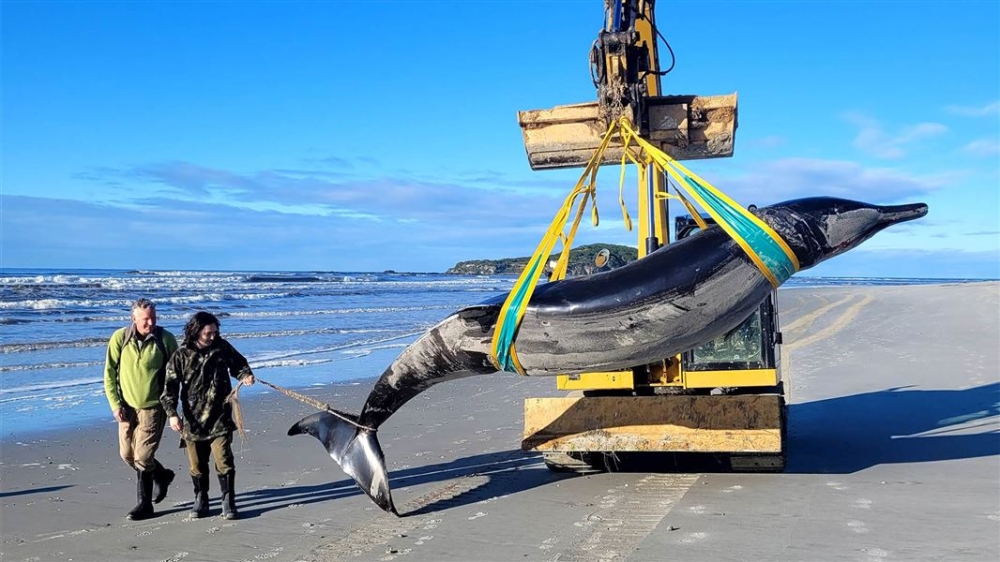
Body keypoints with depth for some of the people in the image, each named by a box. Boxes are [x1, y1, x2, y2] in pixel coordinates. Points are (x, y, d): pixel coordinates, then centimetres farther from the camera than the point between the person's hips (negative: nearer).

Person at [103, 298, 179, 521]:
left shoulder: (166, 339, -9)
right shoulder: (120, 338, -6)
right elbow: (109, 373, 0)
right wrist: (115, 404, -7)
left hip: (153, 407, -4)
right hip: (127, 406, 4)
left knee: (143, 457, -8)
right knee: (127, 454, 11)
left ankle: (144, 504, 15)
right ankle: (161, 475, 36)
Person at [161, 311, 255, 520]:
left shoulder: (222, 347, 1)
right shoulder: (181, 356, -4)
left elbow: (238, 363, 18)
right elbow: (170, 386, -4)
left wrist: (245, 375, -4)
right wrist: (172, 413, -14)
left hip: (220, 419, 0)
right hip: (193, 420, 0)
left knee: (224, 461, -5)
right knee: (197, 465, 11)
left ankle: (228, 502, 6)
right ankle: (200, 500, 28)